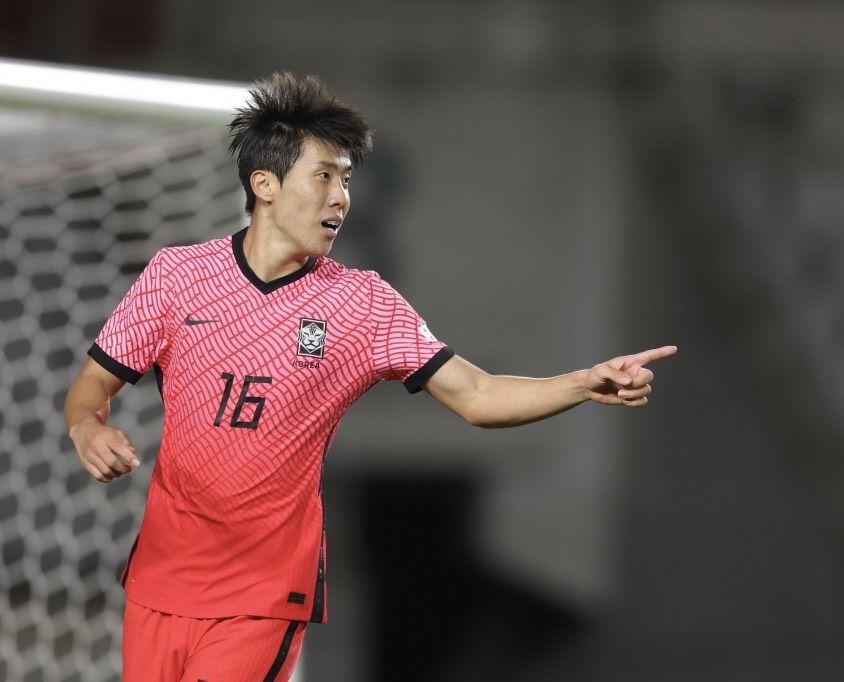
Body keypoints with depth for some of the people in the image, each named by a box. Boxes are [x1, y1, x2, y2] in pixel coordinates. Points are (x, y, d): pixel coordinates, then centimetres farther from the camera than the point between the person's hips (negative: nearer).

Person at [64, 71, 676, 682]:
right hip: (160, 574, 2)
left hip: (265, 596, -2)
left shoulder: (365, 304, -2)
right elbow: (94, 385, 5)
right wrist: (88, 429, -18)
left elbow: (475, 396, -5)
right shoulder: (175, 274, 0)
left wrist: (588, 383, -20)